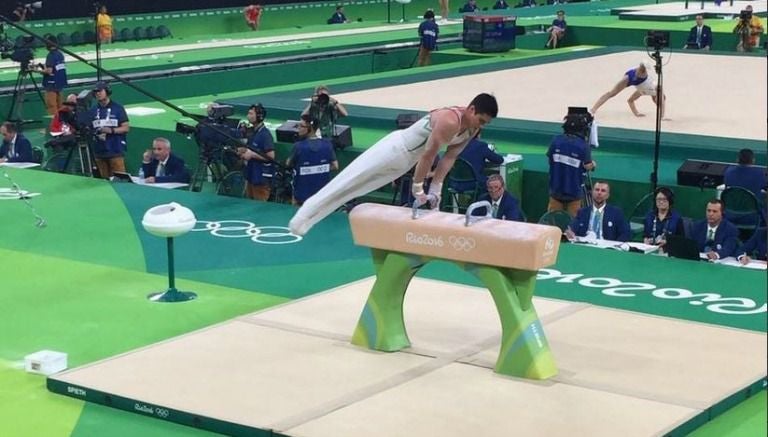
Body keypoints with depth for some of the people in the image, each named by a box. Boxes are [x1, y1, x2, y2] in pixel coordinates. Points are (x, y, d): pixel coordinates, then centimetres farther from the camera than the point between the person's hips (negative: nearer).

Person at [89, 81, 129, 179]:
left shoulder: (117, 108, -1)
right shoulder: (93, 110, 10)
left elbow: (126, 127, -2)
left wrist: (111, 130, -17)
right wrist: (95, 133, -9)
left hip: (116, 150, -4)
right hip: (99, 151, 4)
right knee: (105, 180, 8)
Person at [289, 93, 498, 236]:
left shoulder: (472, 130, -3)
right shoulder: (449, 120, -30)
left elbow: (449, 158, 4)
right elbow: (428, 155, -27)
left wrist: (435, 189, 0)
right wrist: (417, 189, -20)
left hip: (406, 161, 8)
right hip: (395, 148, -8)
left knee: (357, 188, 9)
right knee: (347, 181, -7)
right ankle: (305, 215, -1)